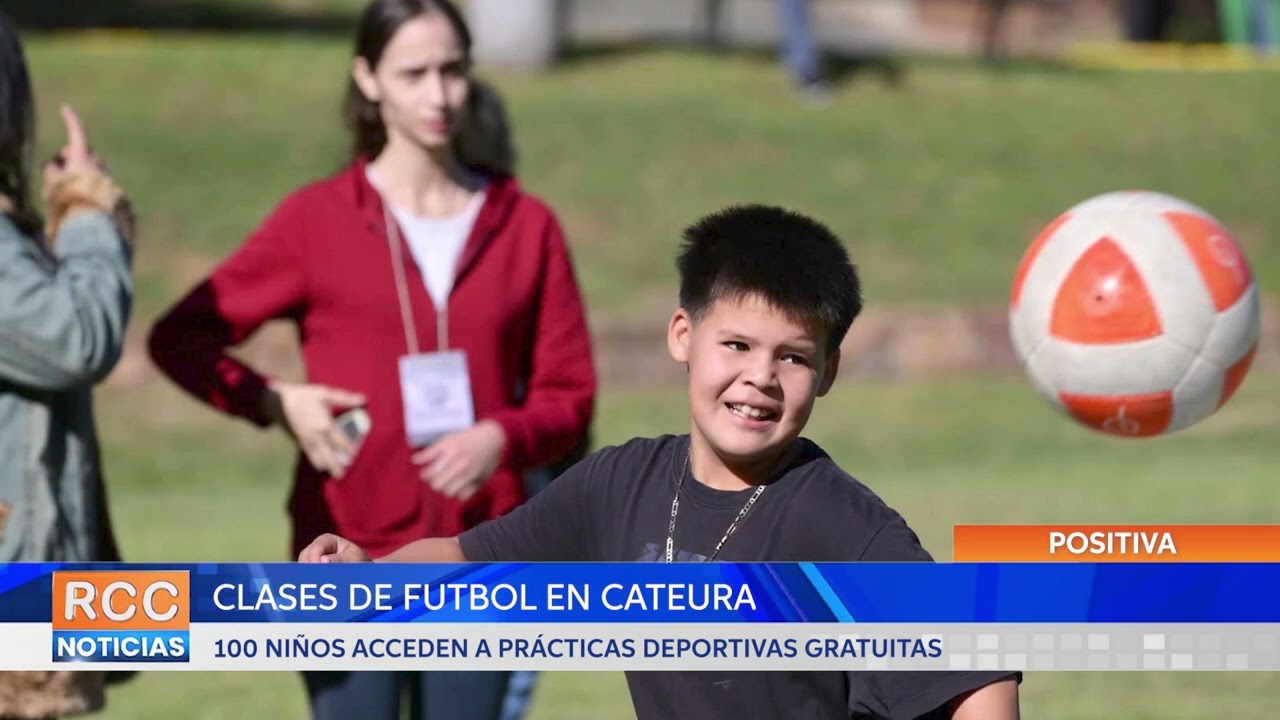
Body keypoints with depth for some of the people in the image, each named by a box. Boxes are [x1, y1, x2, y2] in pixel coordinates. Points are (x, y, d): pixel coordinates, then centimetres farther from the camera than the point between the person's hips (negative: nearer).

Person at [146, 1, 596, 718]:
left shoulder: (527, 226, 7)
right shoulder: (317, 219, 2)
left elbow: (570, 393, 8)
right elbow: (180, 337, 6)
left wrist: (502, 437, -13)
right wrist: (275, 402, -10)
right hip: (350, 557, -2)